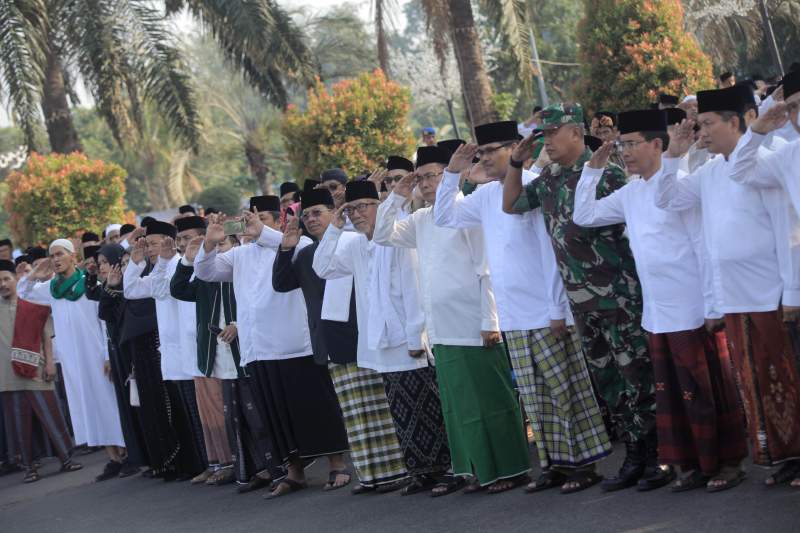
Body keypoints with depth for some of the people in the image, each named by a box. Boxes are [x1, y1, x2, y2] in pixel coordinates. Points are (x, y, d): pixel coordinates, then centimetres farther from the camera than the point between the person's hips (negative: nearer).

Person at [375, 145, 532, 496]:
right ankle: (468, 470, 19)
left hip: (473, 328, -7)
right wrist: (396, 198, 9)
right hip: (442, 331, 7)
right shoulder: (421, 220, 14)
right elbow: (382, 236, 21)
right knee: (457, 406, 12)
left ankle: (510, 469, 7)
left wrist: (491, 322, -15)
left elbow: (487, 271, -12)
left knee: (489, 401, -1)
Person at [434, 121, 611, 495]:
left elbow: (551, 250, -14)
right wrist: (452, 173, 9)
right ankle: (555, 465, 17)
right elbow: (444, 218, 21)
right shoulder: (486, 195, 10)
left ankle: (584, 464, 6)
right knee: (535, 400, 10)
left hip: (546, 314, -7)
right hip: (513, 318, 7)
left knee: (566, 393, -1)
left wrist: (558, 309, -14)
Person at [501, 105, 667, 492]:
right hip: (580, 299, 7)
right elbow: (511, 205, 22)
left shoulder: (605, 172, -10)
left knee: (638, 376, -6)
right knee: (608, 382, 11)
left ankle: (659, 456, 1)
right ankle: (635, 457, 18)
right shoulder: (549, 180, 11)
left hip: (618, 295, -7)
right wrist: (516, 162, 11)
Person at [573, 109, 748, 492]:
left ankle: (727, 462, 11)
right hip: (656, 314, 7)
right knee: (671, 393, 10)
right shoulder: (630, 193, 9)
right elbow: (584, 216, 17)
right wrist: (593, 169, 8)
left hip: (691, 312, -7)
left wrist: (712, 307, -15)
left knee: (707, 391, 0)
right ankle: (693, 465, 18)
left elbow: (705, 248, -13)